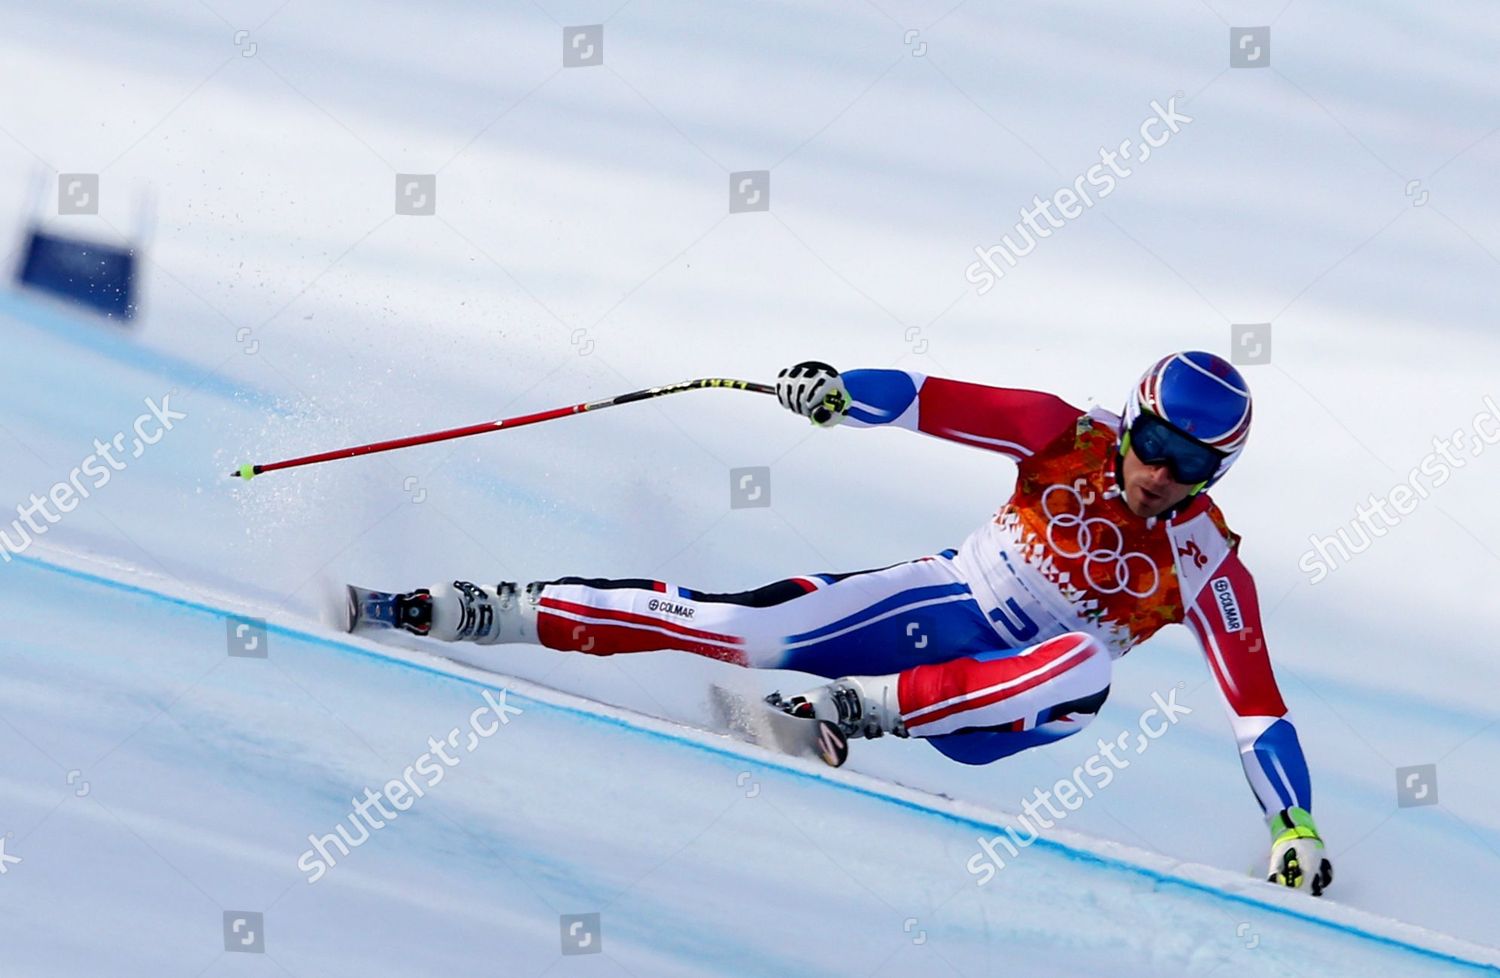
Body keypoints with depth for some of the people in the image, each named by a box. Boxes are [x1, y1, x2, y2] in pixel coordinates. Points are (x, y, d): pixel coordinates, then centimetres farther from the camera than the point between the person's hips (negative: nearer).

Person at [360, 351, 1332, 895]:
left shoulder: (1207, 565, -11)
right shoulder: (1070, 438, -9)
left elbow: (1257, 704, -12)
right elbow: (935, 402, -15)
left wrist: (1295, 827, -22)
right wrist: (840, 393, -33)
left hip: (992, 702, -1)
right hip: (943, 602, 1)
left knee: (1084, 668, -37)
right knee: (747, 627, -19)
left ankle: (848, 709, -38)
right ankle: (481, 611, -13)